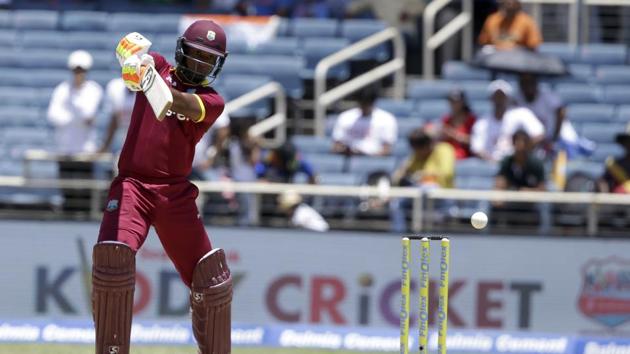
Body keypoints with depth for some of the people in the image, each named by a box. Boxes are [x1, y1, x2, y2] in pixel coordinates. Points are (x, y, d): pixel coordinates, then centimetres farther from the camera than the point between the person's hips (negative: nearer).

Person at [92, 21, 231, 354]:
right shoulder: (158, 66, 8)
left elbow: (184, 105, -20)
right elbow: (130, 53, -14)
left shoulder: (212, 101, 3)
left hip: (175, 192, 2)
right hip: (132, 184, -1)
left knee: (211, 279, 1)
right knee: (113, 257, -23)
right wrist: (133, 60, -40)